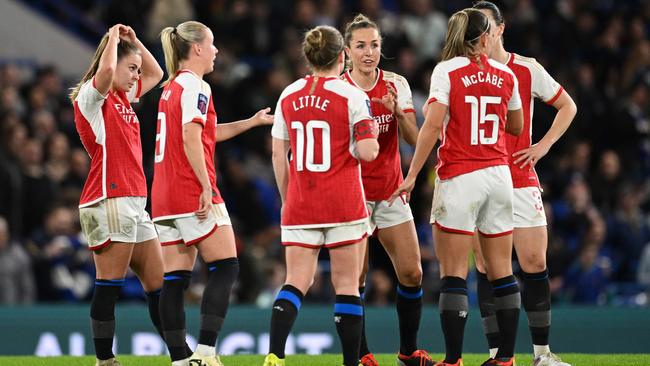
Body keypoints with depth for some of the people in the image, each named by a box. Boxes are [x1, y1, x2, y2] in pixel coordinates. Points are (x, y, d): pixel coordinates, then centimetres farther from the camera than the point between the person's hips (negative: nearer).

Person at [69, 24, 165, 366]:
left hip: (134, 203, 9)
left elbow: (155, 73, 34)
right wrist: (114, 38, -9)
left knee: (158, 284, 9)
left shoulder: (124, 97, 20)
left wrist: (134, 40, 20)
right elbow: (106, 69, -27)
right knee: (109, 285, -8)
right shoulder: (91, 95, -5)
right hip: (109, 201, -9)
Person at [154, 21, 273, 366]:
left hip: (164, 195, 8)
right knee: (225, 268, -3)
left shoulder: (171, 88, 19)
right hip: (192, 192, -8)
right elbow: (191, 140, -19)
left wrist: (251, 122, 33)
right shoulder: (195, 86, -8)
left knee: (175, 278, 4)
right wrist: (206, 187, -20)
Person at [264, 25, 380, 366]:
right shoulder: (352, 96, -7)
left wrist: (286, 199, 18)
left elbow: (278, 154, 8)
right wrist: (370, 137, 8)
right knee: (347, 284, 4)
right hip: (343, 204, -3)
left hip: (300, 205, 3)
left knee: (296, 282, 2)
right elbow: (368, 151, -15)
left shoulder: (288, 96, 5)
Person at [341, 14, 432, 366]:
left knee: (412, 273, 1)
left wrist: (398, 111, -21)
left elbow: (413, 138, -4)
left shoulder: (396, 84, 0)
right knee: (355, 279, -7)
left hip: (392, 192, 3)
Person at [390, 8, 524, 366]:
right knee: (501, 272, 10)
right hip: (498, 174, 4)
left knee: (453, 275, -3)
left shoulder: (447, 71, -6)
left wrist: (412, 175, -11)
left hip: (459, 179, -4)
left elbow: (432, 125, -14)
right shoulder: (505, 75, 6)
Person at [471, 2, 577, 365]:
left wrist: (544, 145, 0)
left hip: (522, 182, 0)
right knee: (487, 268, -2)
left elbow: (568, 106, 11)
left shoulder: (527, 69, 2)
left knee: (535, 263, -2)